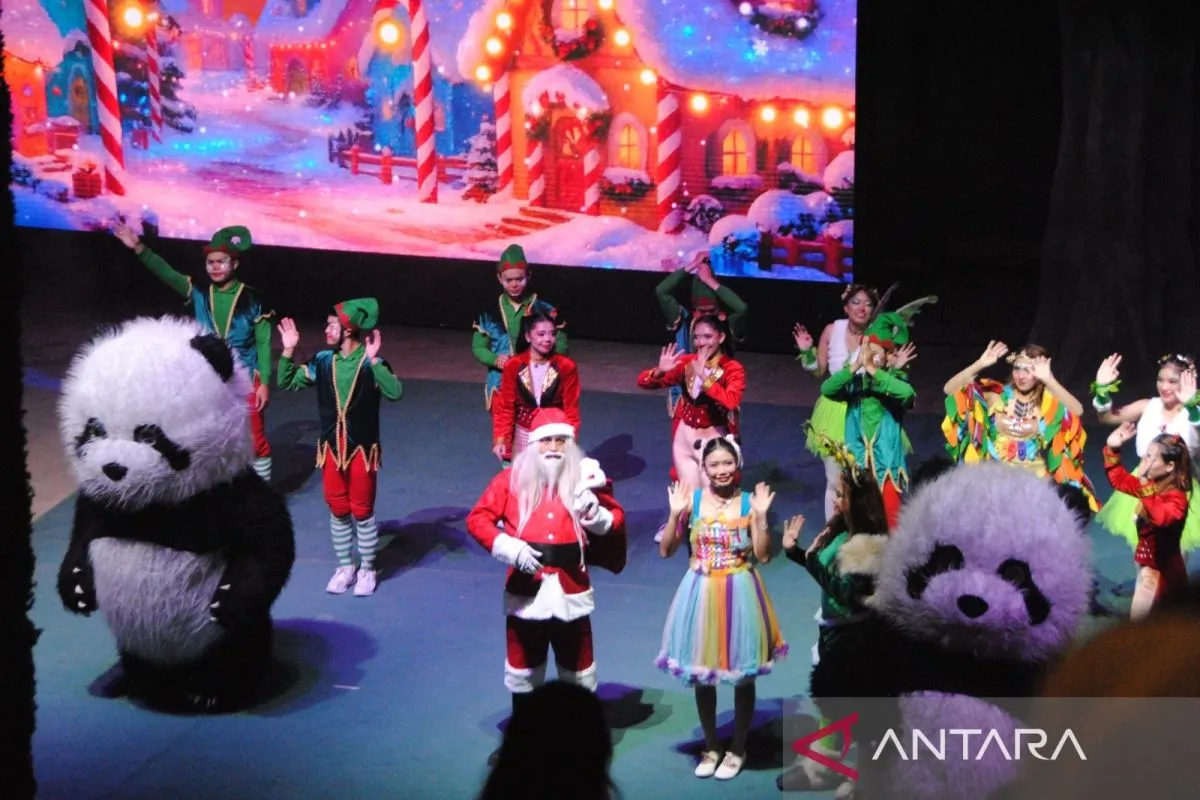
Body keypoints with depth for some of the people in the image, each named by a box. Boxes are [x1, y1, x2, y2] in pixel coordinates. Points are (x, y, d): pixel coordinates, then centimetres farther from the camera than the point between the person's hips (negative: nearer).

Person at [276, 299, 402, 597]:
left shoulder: (370, 364, -16)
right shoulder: (323, 361, -3)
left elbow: (395, 392, -31)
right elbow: (287, 383, 4)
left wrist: (374, 361, -38)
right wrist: (288, 351, -9)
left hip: (362, 449, -4)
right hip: (331, 448, 4)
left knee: (362, 511, 6)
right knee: (338, 510, 12)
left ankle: (367, 570, 21)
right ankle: (345, 567, 27)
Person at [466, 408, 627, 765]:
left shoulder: (584, 477, 1)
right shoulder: (512, 479, -1)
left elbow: (617, 519, 5)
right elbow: (477, 518, -3)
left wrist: (597, 514, -18)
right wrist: (507, 547, -17)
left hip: (571, 594, 0)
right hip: (525, 594, 0)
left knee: (578, 675, 11)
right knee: (522, 674, 15)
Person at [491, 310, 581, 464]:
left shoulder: (566, 367, -8)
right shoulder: (513, 366, -7)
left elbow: (571, 409, -4)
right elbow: (505, 407, -2)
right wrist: (500, 439, -13)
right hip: (523, 435, 1)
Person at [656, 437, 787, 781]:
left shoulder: (749, 501, -7)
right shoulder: (691, 499, -5)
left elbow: (763, 555, -10)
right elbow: (665, 551, -4)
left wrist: (761, 515, -19)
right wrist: (676, 513, -15)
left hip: (739, 593, -1)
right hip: (701, 593, 1)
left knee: (743, 675, 9)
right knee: (701, 674, 12)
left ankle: (738, 749, 26)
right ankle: (711, 747, 30)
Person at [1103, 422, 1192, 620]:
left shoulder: (1176, 498, -25)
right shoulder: (1152, 486, 3)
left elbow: (1161, 517, -46)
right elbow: (1119, 480, 16)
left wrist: (1146, 485, -51)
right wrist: (1112, 449, 4)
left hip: (1163, 570, -9)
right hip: (1147, 564, 9)